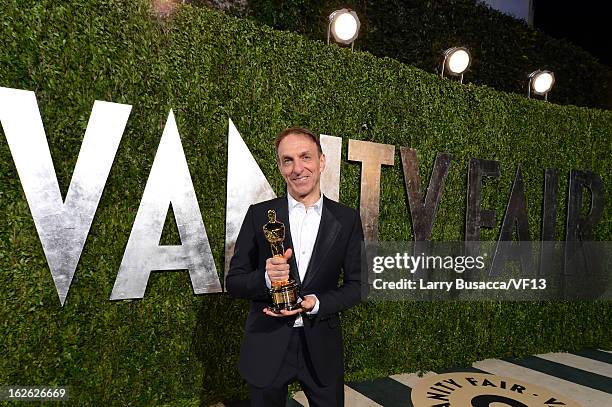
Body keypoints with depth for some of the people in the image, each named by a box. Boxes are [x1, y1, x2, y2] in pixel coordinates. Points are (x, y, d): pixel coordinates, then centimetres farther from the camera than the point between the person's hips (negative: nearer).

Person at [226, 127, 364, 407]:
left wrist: (316, 303, -17)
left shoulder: (347, 219, -5)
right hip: (267, 346, 0)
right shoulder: (259, 215, -7)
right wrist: (265, 278, -25)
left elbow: (356, 284, 0)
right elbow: (233, 282, -5)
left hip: (322, 349, 1)